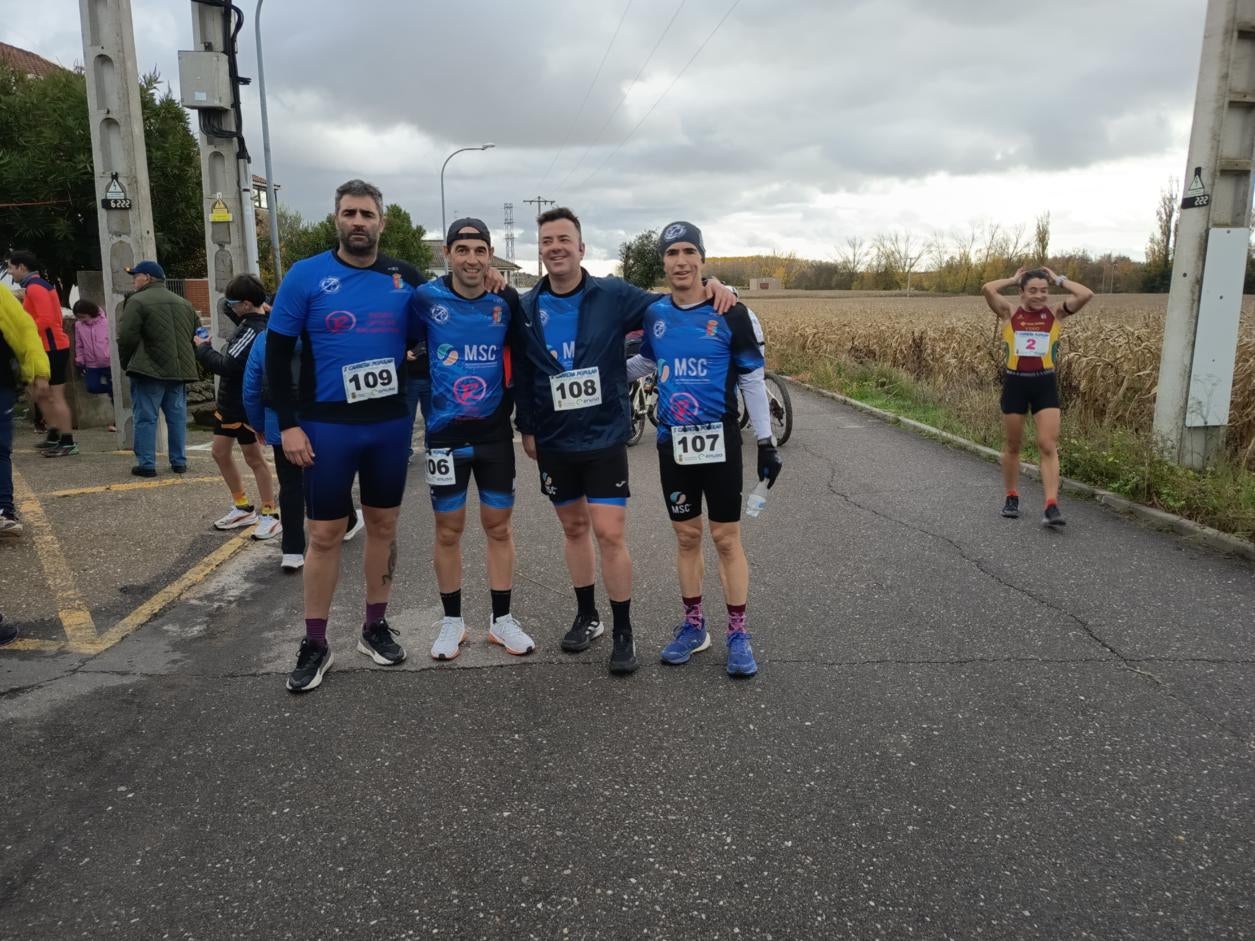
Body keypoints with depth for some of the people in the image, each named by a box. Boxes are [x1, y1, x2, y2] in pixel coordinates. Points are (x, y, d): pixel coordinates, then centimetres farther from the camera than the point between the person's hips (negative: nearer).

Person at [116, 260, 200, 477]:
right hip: (179, 370, 6)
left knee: (146, 418, -1)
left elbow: (126, 337, -12)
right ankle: (179, 462, 13)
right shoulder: (184, 304, 16)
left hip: (149, 370, -6)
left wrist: (125, 364, 3)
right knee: (177, 417, 10)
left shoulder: (137, 302, -6)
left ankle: (146, 464, 0)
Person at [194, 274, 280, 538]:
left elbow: (227, 366, -29)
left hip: (246, 405, -10)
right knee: (220, 451, 16)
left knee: (254, 458, 0)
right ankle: (243, 508, 26)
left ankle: (270, 515, 12)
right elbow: (228, 308, 20)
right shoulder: (251, 319, 2)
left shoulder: (256, 332, -26)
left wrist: (203, 347, -10)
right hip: (229, 400, 10)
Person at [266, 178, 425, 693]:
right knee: (325, 534, 4)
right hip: (327, 426, -2)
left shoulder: (407, 278, 2)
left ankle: (375, 627, 27)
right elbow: (277, 352, -2)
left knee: (383, 525, 11)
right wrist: (288, 424, -8)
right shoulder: (306, 276, -5)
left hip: (391, 424, 3)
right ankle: (314, 644, 17)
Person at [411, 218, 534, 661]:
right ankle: (452, 622, 22)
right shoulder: (425, 298, -8)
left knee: (498, 526, 8)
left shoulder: (508, 300, -3)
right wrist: (425, 410, 2)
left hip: (495, 433, 1)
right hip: (444, 434, -1)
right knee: (448, 529, 7)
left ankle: (502, 620, 20)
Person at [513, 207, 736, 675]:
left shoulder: (613, 295, -6)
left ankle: (623, 632, 10)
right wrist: (526, 427, 11)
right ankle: (587, 616, 31)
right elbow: (521, 374, 9)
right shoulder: (526, 308, 1)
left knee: (609, 533, -5)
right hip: (553, 441, 3)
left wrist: (711, 286, -13)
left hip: (604, 437, -3)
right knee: (574, 527, 14)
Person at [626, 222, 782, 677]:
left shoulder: (731, 313, -8)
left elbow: (753, 379, -3)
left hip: (719, 440, -3)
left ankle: (738, 635, 13)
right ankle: (693, 626, 24)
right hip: (672, 442, 4)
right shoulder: (654, 313, 3)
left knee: (726, 539, 2)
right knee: (686, 537, 11)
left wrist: (766, 442, -3)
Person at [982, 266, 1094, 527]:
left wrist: (1058, 280, 3)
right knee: (1012, 445, 12)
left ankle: (1051, 506, -11)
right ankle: (1012, 497, 28)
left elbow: (1086, 294, -10)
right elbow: (987, 289, -15)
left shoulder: (1055, 315, 3)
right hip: (1015, 383, 0)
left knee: (1048, 446, -8)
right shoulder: (1010, 313, 0)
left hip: (1045, 384, 0)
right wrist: (1013, 279, 1)